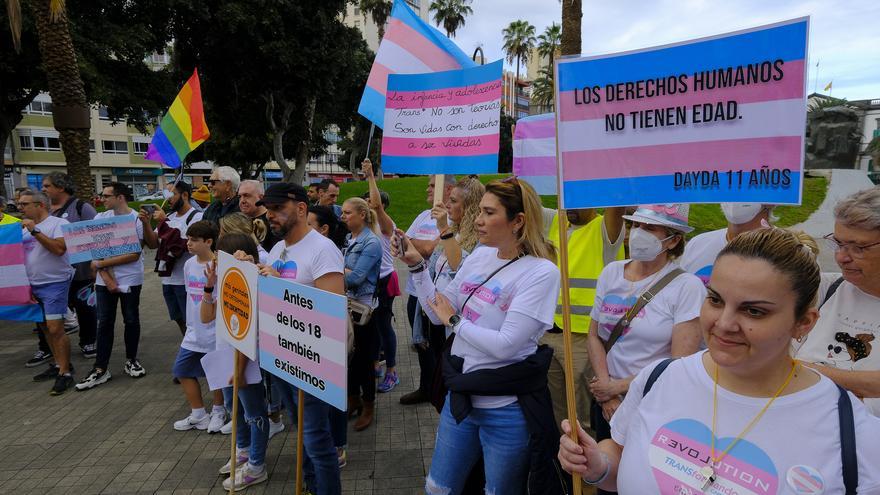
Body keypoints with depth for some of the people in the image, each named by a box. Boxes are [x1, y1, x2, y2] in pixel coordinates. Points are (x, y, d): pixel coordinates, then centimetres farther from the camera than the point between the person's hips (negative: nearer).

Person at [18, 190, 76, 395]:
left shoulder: (58, 223, -10)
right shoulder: (24, 227, 13)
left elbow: (59, 249, -24)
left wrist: (34, 230, -20)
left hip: (54, 283, -8)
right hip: (33, 285, 8)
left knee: (55, 328, -11)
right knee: (46, 327, 13)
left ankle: (65, 373, -5)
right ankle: (59, 364, 24)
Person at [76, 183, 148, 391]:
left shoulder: (137, 219, -9)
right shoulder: (101, 218, 3)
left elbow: (135, 254, -14)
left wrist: (102, 264, -13)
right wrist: (107, 278, -9)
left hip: (130, 280, -3)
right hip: (105, 280, 3)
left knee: (131, 320, 8)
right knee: (104, 323, 5)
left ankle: (131, 361, 25)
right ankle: (101, 369, 11)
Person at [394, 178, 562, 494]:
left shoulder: (541, 272, -18)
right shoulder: (479, 256, 2)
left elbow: (505, 345, -24)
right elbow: (438, 314, 7)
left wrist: (455, 321, -11)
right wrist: (416, 265, -2)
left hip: (507, 409, -6)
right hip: (461, 396, 6)